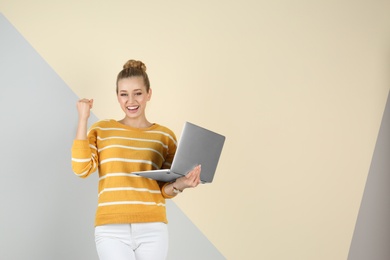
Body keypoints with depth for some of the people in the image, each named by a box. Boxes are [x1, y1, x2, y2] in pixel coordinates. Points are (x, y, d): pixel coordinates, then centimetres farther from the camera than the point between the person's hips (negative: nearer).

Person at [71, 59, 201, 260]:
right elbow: (81, 169, -7)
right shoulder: (101, 130, 8)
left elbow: (164, 190, 9)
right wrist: (83, 119, -6)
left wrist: (179, 185, -14)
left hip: (152, 229, 2)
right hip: (112, 230, -2)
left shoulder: (165, 136, 9)